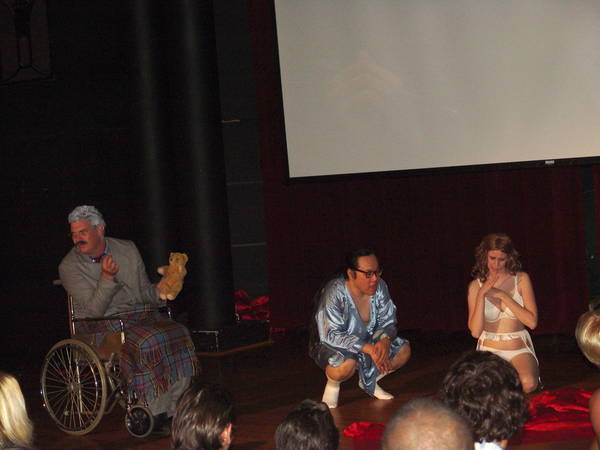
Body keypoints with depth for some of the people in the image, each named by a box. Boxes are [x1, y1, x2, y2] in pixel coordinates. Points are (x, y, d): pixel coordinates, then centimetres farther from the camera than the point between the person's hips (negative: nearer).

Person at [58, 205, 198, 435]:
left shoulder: (127, 249, 10)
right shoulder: (69, 267, -4)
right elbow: (95, 309, -14)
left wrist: (160, 292, -4)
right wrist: (107, 278, -26)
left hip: (141, 315, 5)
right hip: (102, 326, -5)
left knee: (179, 333, -24)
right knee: (149, 342, -33)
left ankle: (173, 410, -19)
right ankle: (157, 415, -24)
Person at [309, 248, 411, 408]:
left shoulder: (379, 287, -11)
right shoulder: (334, 293, -28)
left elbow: (388, 322, -4)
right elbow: (331, 335, -32)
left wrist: (385, 341, -29)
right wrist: (368, 348, -39)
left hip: (367, 340, 6)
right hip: (330, 346, -6)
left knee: (403, 351, -8)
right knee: (347, 364, -38)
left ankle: (369, 381, 18)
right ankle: (333, 384, -1)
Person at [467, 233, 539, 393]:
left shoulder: (521, 279, -1)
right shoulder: (476, 286, 0)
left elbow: (532, 322, -10)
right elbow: (475, 332, -9)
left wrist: (503, 295, -14)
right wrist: (481, 295, -18)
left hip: (519, 349, 0)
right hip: (489, 350, 1)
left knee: (528, 384, -30)